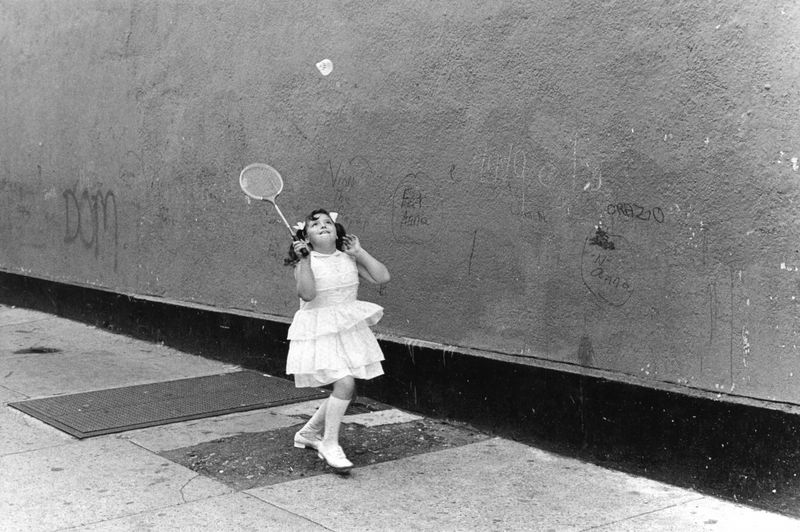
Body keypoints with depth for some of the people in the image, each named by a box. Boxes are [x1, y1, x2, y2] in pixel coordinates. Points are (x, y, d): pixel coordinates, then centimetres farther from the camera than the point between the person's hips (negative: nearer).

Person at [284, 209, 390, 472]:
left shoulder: (349, 260, 6)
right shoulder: (305, 263, -7)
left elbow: (382, 277, -3)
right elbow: (307, 294, -24)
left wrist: (359, 252, -4)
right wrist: (304, 260, -25)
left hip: (349, 329, 6)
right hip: (319, 331, -6)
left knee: (345, 390, 10)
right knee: (345, 383, -21)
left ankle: (309, 433, 31)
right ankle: (329, 444, -6)